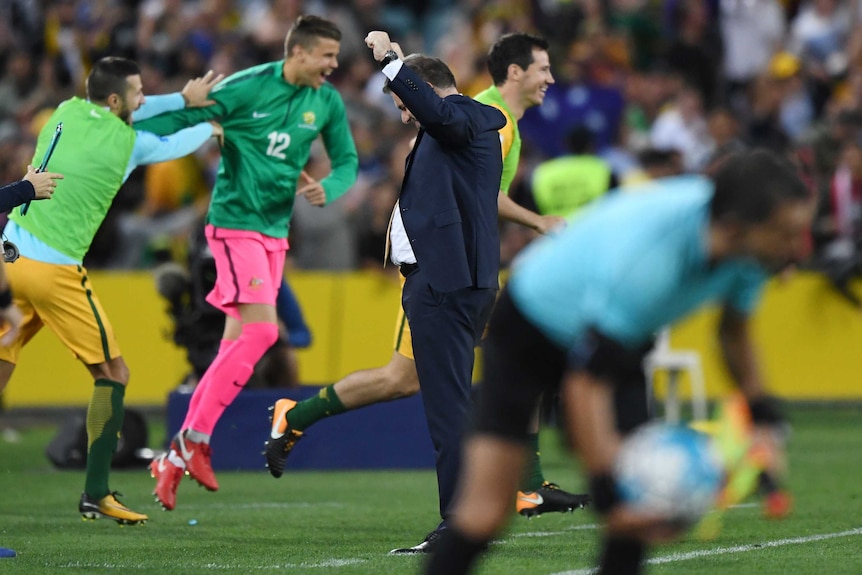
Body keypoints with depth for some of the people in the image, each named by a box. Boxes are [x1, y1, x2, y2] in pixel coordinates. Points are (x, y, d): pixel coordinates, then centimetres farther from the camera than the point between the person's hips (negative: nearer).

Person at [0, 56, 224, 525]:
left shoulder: (67, 112, 9)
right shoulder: (128, 142, -4)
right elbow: (174, 145, 17)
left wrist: (183, 99, 31)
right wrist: (210, 127, 38)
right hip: (56, 272, -6)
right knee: (112, 374, 7)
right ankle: (96, 495, 5)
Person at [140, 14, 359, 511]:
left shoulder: (327, 102, 4)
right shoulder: (247, 88, -13)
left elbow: (347, 161, 12)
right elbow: (181, 118, -11)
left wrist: (327, 189, -10)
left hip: (275, 234, 7)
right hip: (236, 223, -7)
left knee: (238, 345, 5)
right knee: (261, 330, -20)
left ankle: (176, 459, 11)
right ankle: (195, 438, -11)